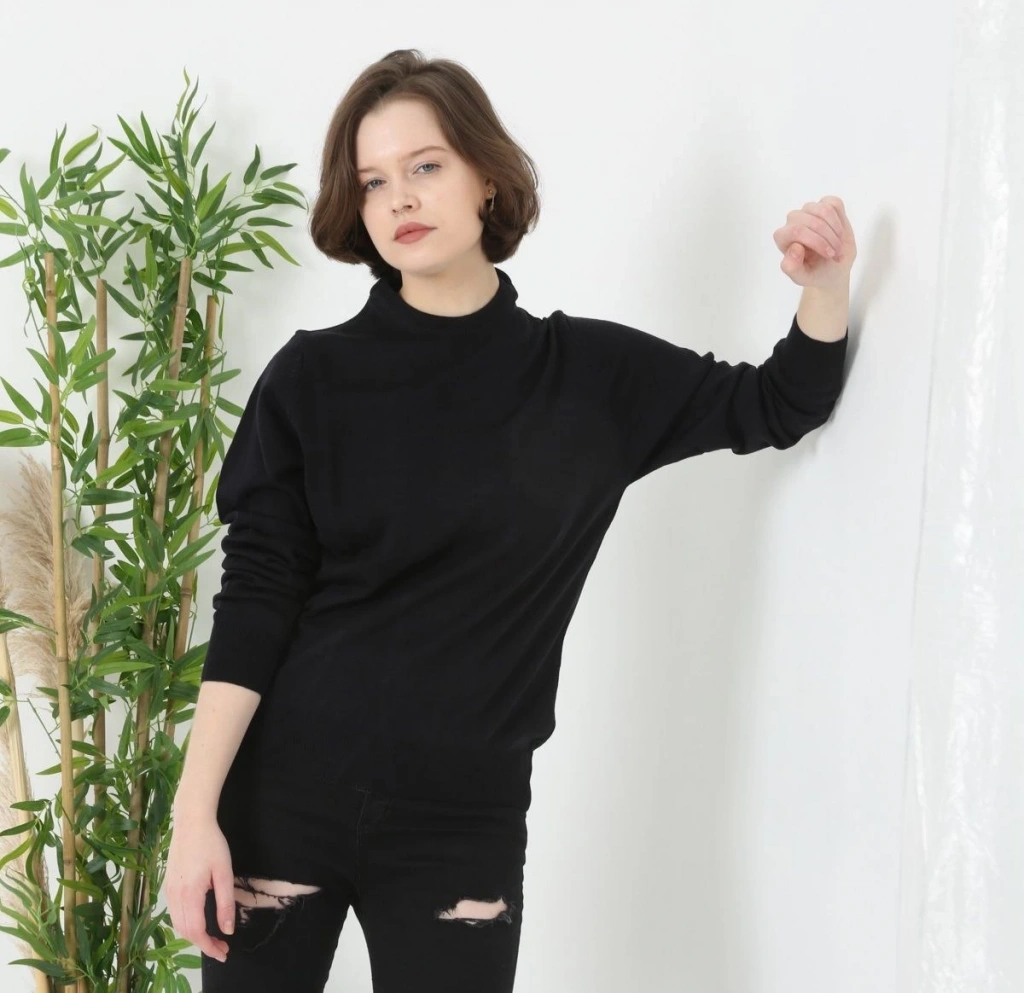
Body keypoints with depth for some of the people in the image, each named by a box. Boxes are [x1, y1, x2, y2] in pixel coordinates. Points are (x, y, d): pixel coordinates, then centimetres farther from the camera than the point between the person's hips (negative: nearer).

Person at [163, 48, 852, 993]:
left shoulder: (590, 375, 3)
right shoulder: (313, 378, -2)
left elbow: (781, 404, 12)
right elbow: (255, 600, -4)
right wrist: (195, 815, -10)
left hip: (465, 817, 1)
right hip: (286, 797, -1)